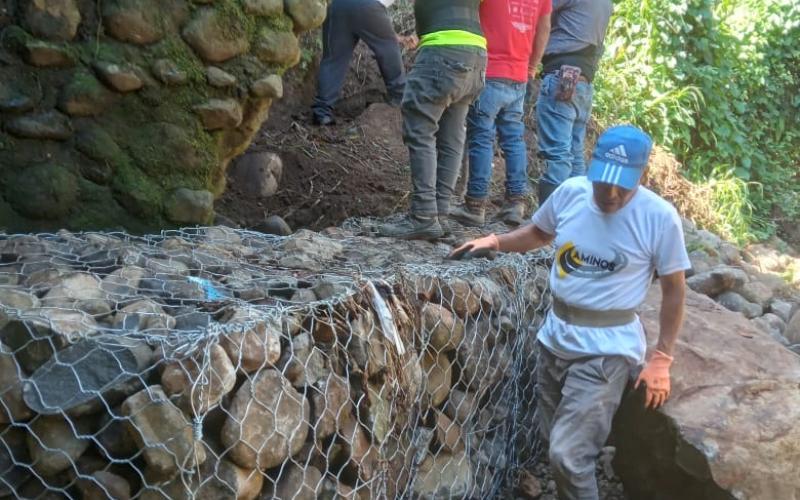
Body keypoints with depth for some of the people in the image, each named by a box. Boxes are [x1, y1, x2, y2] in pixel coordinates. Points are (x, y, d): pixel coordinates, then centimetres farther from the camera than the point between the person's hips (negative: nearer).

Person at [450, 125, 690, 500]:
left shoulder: (660, 217, -15)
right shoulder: (570, 192, -4)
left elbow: (674, 290, -6)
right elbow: (539, 233, 17)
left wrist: (661, 359, -8)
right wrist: (495, 242, 1)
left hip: (607, 349, -5)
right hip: (555, 336, 5)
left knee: (567, 456, -12)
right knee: (554, 440, 17)